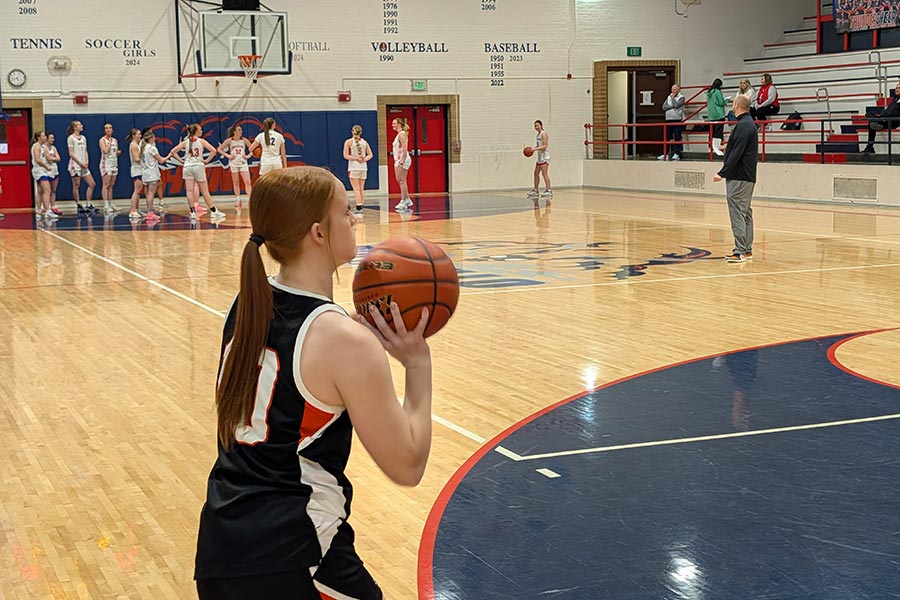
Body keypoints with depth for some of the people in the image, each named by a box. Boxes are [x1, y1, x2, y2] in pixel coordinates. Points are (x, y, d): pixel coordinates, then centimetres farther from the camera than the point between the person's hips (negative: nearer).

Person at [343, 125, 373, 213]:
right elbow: (370, 155, 7)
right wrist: (364, 159, -6)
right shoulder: (364, 142, 7)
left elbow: (346, 156, -9)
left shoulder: (348, 142, -4)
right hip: (363, 167, 4)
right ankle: (361, 207, 11)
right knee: (361, 189, 11)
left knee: (356, 189, -4)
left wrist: (356, 158, -10)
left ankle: (358, 208, -13)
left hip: (353, 168, -4)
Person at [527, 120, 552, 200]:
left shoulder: (544, 134, -11)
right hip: (539, 157, 10)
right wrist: (533, 148, 9)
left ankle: (548, 190, -18)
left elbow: (545, 146, -19)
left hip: (544, 157, -10)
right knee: (536, 173, 12)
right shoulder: (538, 135, 18)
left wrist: (535, 149, -25)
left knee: (544, 173, -15)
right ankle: (535, 190, 19)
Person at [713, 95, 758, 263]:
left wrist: (722, 173, -21)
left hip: (739, 178, -11)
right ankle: (747, 250, 17)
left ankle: (741, 252, -11)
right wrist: (728, 149, 33)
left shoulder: (743, 125, -16)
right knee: (745, 213, 13)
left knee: (738, 213, -10)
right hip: (747, 177, 11)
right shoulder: (749, 123, 16)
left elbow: (737, 153, -22)